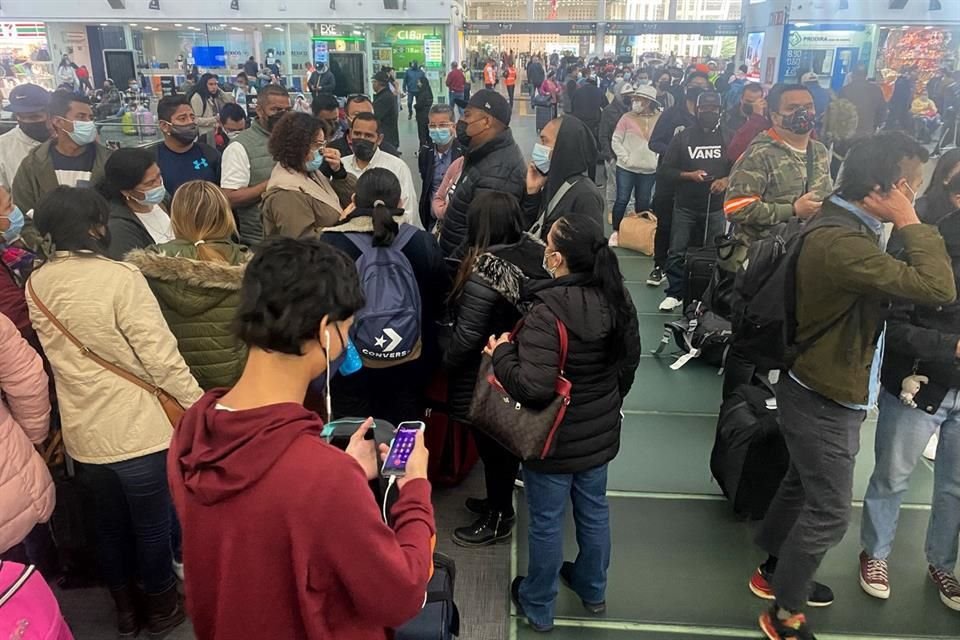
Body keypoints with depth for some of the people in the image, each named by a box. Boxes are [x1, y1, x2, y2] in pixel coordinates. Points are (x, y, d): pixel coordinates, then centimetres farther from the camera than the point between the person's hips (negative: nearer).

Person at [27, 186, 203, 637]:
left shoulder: (35, 285, -2)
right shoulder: (120, 278, -21)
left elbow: (49, 360, 9)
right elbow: (162, 358, -20)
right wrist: (200, 408, -11)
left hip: (82, 434, 6)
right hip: (138, 431, -6)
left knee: (109, 523, 24)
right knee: (152, 526, 15)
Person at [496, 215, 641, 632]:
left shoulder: (547, 312, -29)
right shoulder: (617, 299, -6)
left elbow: (533, 388, -34)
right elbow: (629, 362, 8)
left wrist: (502, 352, -17)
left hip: (555, 440, -7)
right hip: (600, 432, 7)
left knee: (546, 523, 13)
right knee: (594, 511, 25)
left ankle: (538, 607, 36)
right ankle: (593, 590, 48)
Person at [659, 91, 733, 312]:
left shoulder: (729, 138, 5)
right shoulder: (683, 137, 2)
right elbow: (663, 170, 1)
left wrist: (726, 180, -13)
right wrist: (688, 175, -14)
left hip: (716, 206, 1)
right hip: (685, 205, -1)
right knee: (677, 252, -1)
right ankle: (674, 293, 11)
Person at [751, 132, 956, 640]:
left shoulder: (846, 226, 2)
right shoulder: (841, 243, -31)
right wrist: (911, 224, -24)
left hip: (825, 393, 10)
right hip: (825, 401, -10)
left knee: (803, 488, 24)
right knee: (829, 513, 3)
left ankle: (776, 570, 45)